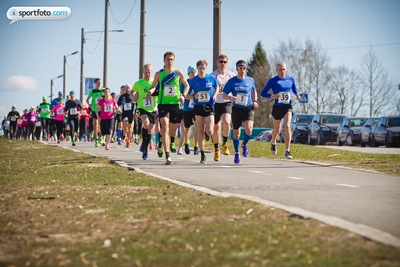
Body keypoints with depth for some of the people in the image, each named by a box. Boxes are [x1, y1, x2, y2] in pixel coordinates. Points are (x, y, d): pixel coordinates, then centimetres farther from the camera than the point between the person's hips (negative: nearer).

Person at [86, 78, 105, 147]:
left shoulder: (104, 90, 3)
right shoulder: (92, 91, 2)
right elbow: (87, 99, 10)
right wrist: (89, 104, -7)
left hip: (102, 110, 0)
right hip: (94, 109, 0)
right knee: (95, 124, 2)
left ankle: (100, 136, 17)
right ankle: (96, 139, 10)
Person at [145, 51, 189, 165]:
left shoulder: (178, 73, 4)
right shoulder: (159, 74, 3)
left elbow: (187, 85, 16)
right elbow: (153, 86, 16)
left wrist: (183, 95, -1)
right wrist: (150, 92, -6)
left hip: (175, 104, 2)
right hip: (163, 103, -2)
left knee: (173, 129, 10)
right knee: (165, 127, -17)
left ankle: (171, 142, 46)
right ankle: (167, 156, -22)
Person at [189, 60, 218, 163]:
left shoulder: (211, 78, 1)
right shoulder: (193, 81, 1)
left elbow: (216, 87, 19)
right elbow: (189, 95, 7)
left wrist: (215, 96, 0)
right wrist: (194, 96, -14)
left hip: (209, 107, 0)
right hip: (198, 107, 0)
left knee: (209, 132, -12)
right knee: (200, 132, -2)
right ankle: (202, 155, 8)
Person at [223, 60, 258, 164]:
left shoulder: (250, 80, 5)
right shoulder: (232, 81, -1)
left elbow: (254, 91, 24)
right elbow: (224, 95, 0)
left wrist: (255, 101, 7)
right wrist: (230, 97, -22)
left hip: (248, 109, 0)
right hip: (236, 109, 0)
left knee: (248, 128, -22)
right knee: (236, 133, 6)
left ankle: (244, 145, 8)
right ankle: (236, 153, 26)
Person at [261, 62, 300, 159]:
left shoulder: (290, 79, 4)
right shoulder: (272, 81, -5)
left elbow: (294, 89, 20)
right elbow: (263, 93, -5)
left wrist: (297, 95, -3)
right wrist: (272, 96, -23)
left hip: (288, 107, 0)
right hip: (277, 107, 0)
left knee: (287, 126, -20)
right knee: (277, 129, 14)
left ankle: (287, 151, -20)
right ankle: (273, 142, 49)